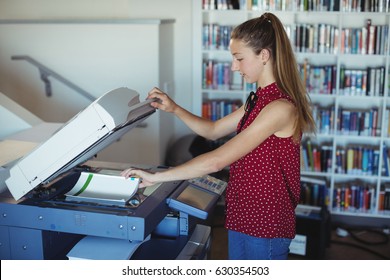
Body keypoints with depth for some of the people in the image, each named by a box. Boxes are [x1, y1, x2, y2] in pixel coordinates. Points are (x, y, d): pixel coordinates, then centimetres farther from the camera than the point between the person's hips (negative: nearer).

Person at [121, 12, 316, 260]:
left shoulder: (280, 107, -24)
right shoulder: (259, 100, 7)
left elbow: (215, 161, -27)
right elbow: (213, 130, 15)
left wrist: (156, 176, -21)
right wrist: (175, 109, 0)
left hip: (265, 225, -8)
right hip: (242, 217, 8)